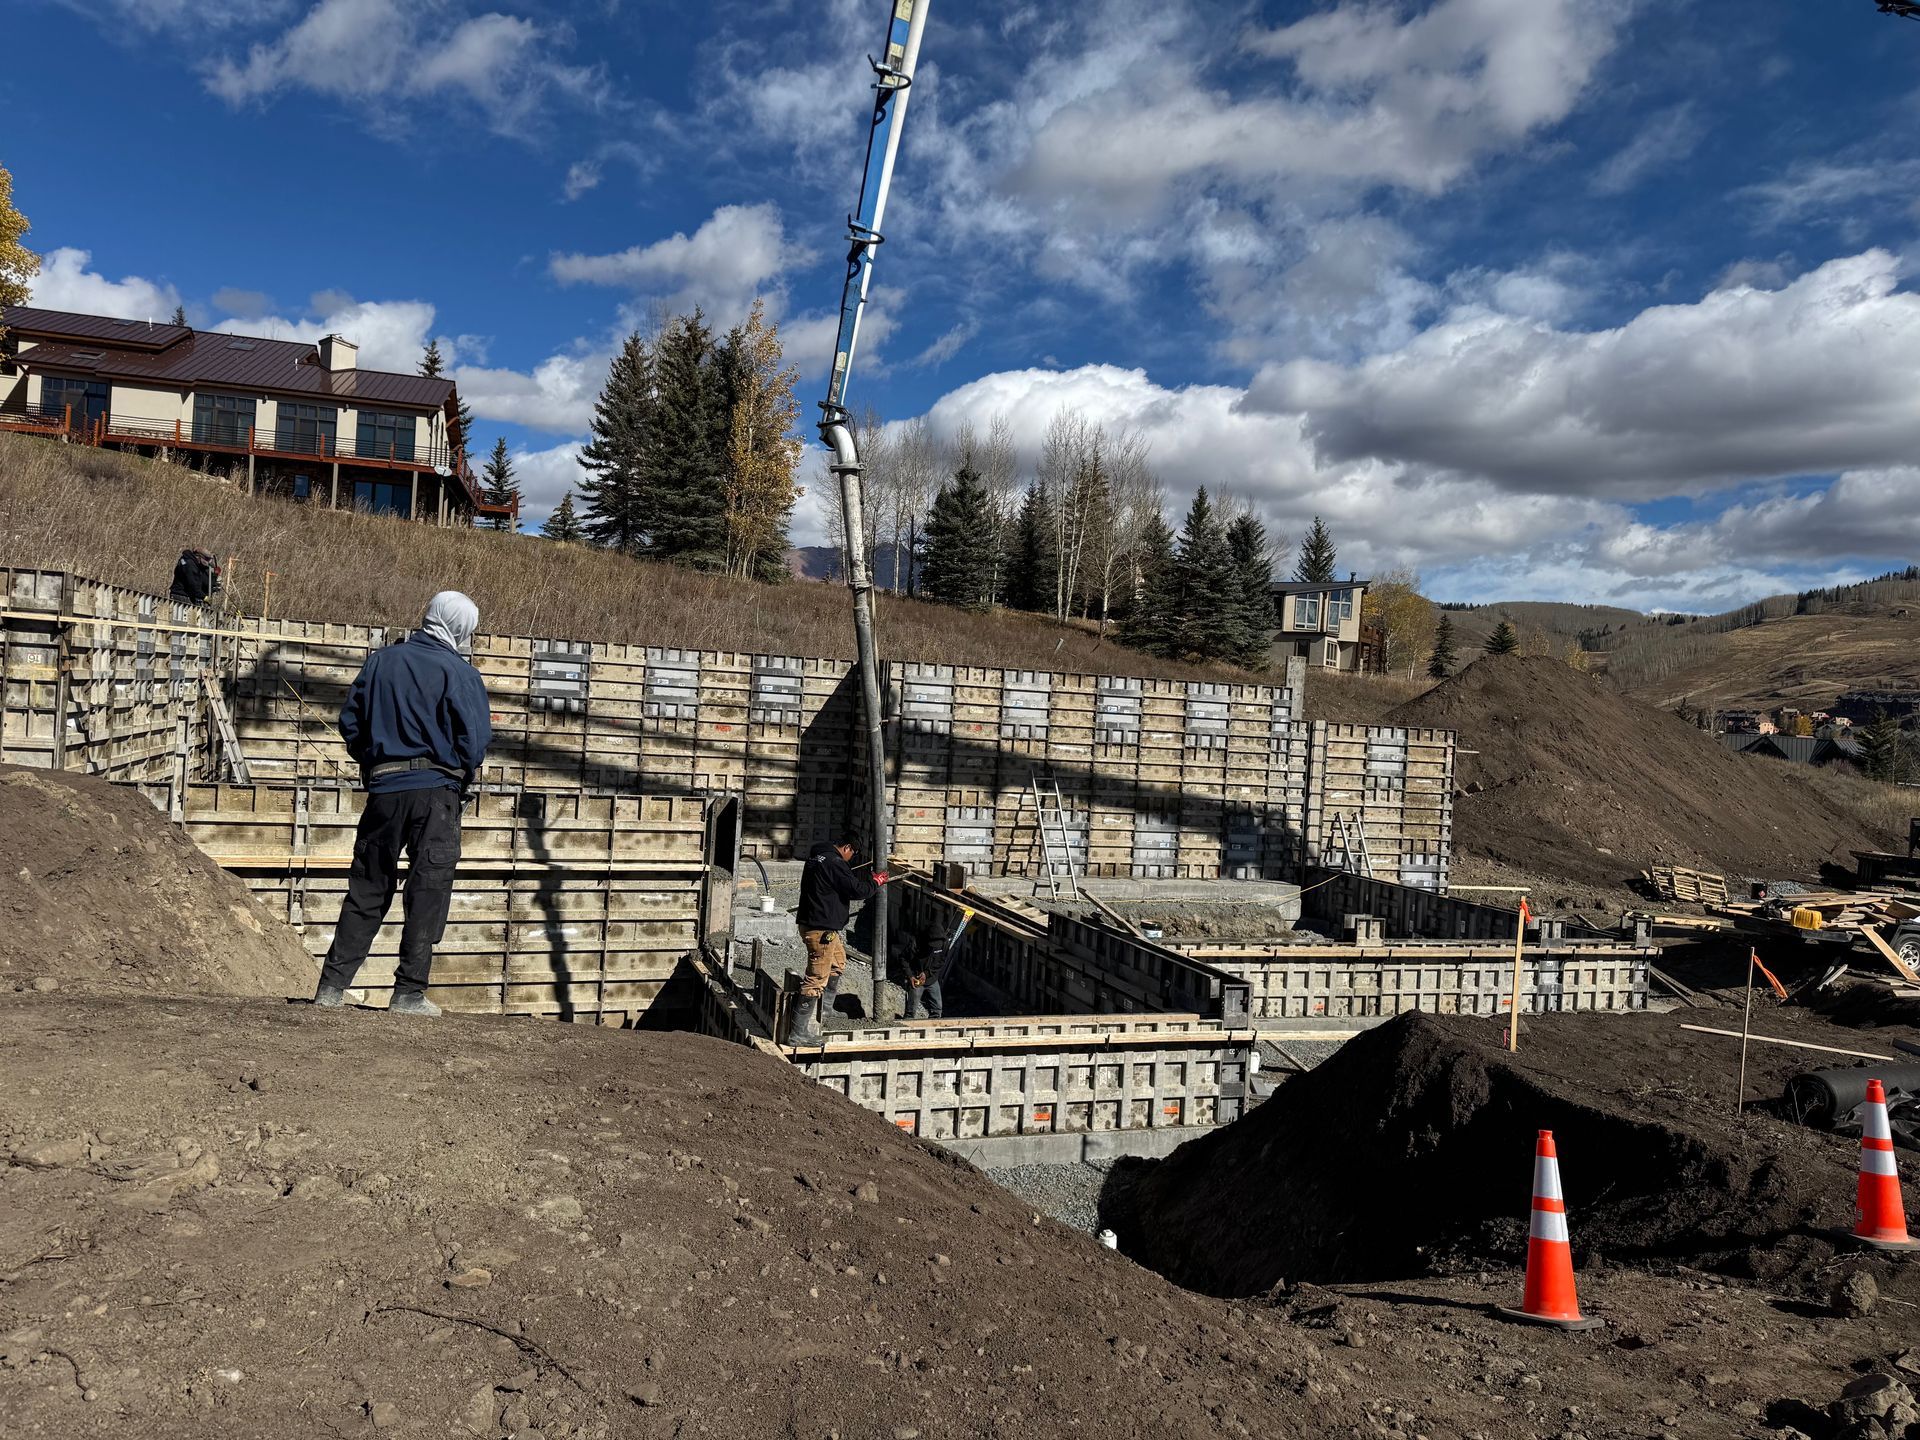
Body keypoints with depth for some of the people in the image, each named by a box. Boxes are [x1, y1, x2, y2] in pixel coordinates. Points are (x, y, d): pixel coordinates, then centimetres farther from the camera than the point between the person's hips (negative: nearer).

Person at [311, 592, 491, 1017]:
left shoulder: (381, 662, 8)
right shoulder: (461, 675, -6)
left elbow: (349, 722, 8)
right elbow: (475, 741, -11)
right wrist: (460, 782, 6)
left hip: (384, 789, 5)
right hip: (436, 791, -4)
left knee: (367, 888, 13)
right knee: (429, 891, 1)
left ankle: (332, 985, 13)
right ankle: (410, 993, 0)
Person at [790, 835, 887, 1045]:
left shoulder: (817, 857, 12)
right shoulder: (834, 863, -19)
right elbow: (855, 889, -18)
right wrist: (876, 883, -1)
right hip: (821, 929, -11)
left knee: (838, 964, 28)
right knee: (817, 980, -6)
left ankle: (824, 1012, 36)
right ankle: (799, 1033, -3)